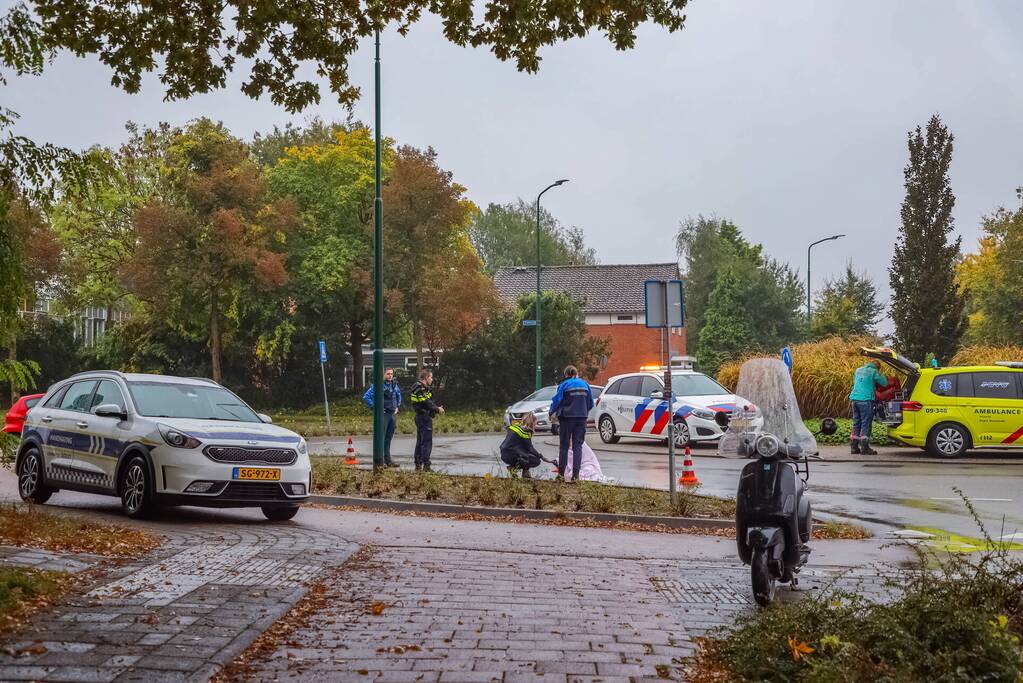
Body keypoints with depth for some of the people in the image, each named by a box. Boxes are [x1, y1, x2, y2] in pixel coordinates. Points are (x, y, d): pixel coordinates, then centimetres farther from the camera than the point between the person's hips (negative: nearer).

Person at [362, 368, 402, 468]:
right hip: (383, 414, -7)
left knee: (388, 438, 12)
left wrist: (397, 406, 19)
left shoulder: (394, 385, 11)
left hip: (393, 414, 7)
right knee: (381, 438, -6)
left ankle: (388, 460, 18)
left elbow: (399, 395, 30)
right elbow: (366, 397, -14)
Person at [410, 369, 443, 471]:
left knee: (420, 441, 14)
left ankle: (418, 464, 19)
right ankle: (426, 465, -10)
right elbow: (427, 403, -20)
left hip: (420, 417, 11)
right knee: (427, 442, -8)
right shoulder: (421, 389, -17)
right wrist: (437, 409, -9)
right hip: (425, 417, -11)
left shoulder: (419, 387, 16)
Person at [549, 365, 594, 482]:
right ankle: (576, 474, -5)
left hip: (567, 417, -3)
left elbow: (556, 401, -8)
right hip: (581, 418, 3)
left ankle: (561, 473, 12)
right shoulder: (584, 384, 6)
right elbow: (591, 403, 11)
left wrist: (551, 413, 10)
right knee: (578, 446, 4)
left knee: (564, 446, 8)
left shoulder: (564, 385, -7)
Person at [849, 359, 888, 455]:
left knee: (856, 424, 12)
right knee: (866, 424, -3)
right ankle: (864, 448, -4)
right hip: (866, 400, -6)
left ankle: (854, 447, 12)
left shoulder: (858, 370, 17)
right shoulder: (873, 372, -3)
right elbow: (884, 383, 1)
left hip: (855, 398, 6)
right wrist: (882, 377, 21)